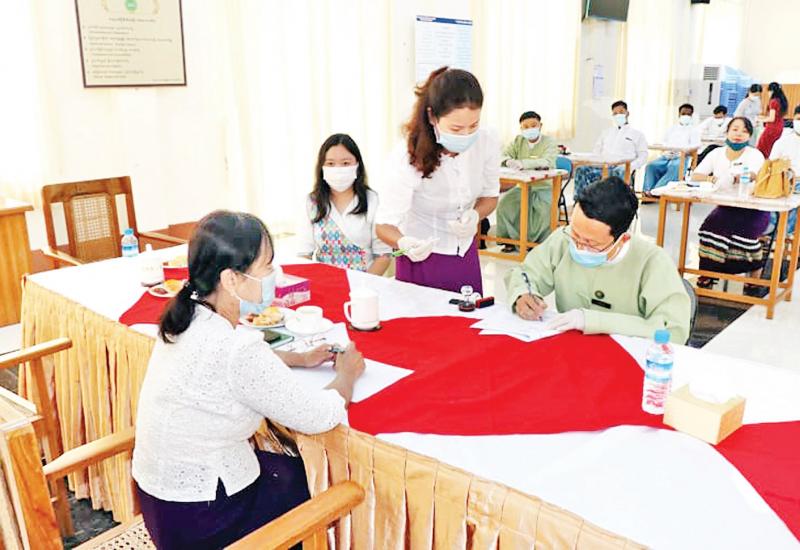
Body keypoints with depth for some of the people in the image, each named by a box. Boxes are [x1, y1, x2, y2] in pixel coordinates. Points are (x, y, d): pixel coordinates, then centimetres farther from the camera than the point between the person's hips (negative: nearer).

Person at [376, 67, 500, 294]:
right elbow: (385, 223, -26)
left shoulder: (487, 144, -16)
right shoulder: (408, 158, -27)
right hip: (420, 258, -4)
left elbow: (490, 196, 2)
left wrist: (474, 215, -19)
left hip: (466, 255, 4)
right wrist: (405, 243, -48)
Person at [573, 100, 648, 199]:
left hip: (621, 167, -3)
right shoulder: (606, 132, 31)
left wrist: (629, 167, -11)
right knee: (582, 170, -29)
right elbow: (596, 151, 25)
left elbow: (642, 156, 9)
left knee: (617, 173, -42)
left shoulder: (637, 134, 19)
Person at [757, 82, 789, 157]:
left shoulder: (773, 101, -16)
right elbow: (777, 116, 14)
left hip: (772, 128, -8)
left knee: (762, 149, 0)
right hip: (779, 128, 8)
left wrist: (761, 120, -3)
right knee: (773, 150, 15)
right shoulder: (782, 101, 8)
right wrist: (764, 117, 17)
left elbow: (772, 119, -18)